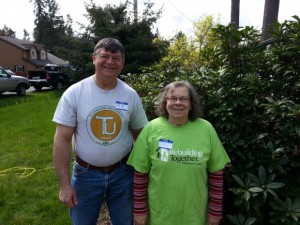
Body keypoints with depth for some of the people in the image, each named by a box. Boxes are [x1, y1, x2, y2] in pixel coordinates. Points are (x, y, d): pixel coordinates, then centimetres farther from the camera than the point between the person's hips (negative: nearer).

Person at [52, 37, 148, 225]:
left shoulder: (131, 95, -6)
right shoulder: (74, 93, -12)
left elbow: (140, 135, 3)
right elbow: (62, 139, -10)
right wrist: (65, 184, -11)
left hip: (122, 173, 2)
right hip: (86, 174, -1)